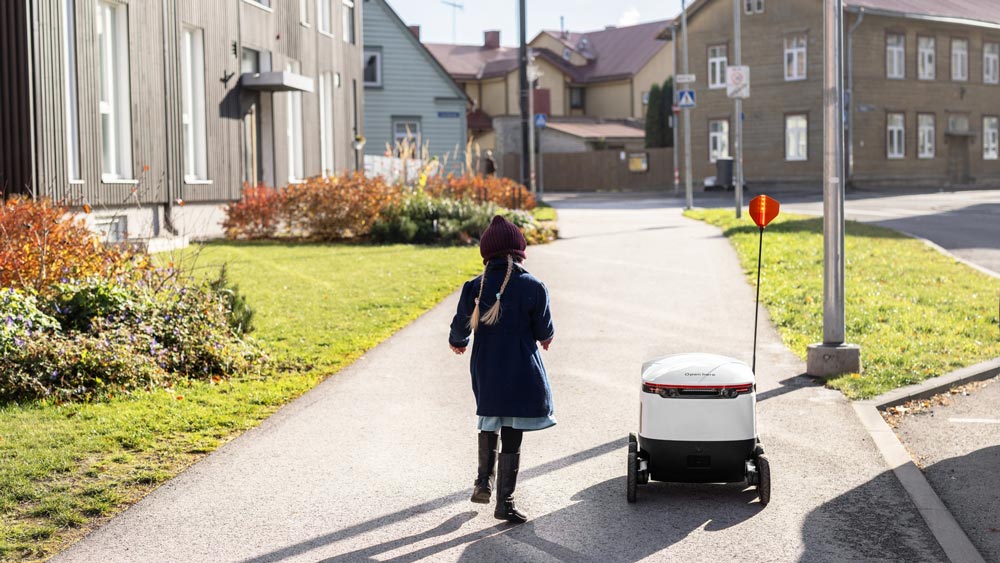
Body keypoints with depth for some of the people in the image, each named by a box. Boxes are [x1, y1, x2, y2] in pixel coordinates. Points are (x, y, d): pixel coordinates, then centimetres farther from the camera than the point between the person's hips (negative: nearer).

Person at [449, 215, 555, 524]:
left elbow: (461, 326, 2)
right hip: (522, 376, -3)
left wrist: (457, 343, 25)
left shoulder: (475, 287, -6)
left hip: (485, 373, 3)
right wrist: (546, 337, 22)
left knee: (489, 426, 26)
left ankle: (483, 483, 28)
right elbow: (544, 331, -3)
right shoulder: (533, 287, -11)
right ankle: (504, 502, 6)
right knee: (512, 439, 3)